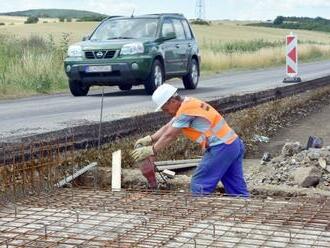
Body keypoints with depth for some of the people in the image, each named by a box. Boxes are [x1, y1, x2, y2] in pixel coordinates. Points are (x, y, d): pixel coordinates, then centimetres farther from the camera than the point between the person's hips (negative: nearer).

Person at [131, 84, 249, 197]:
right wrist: (149, 139, 11)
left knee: (199, 185, -4)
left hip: (221, 148, -10)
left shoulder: (186, 109, -13)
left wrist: (151, 150, 0)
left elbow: (170, 135, -8)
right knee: (236, 189, 10)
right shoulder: (187, 104, 16)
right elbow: (167, 127, 20)